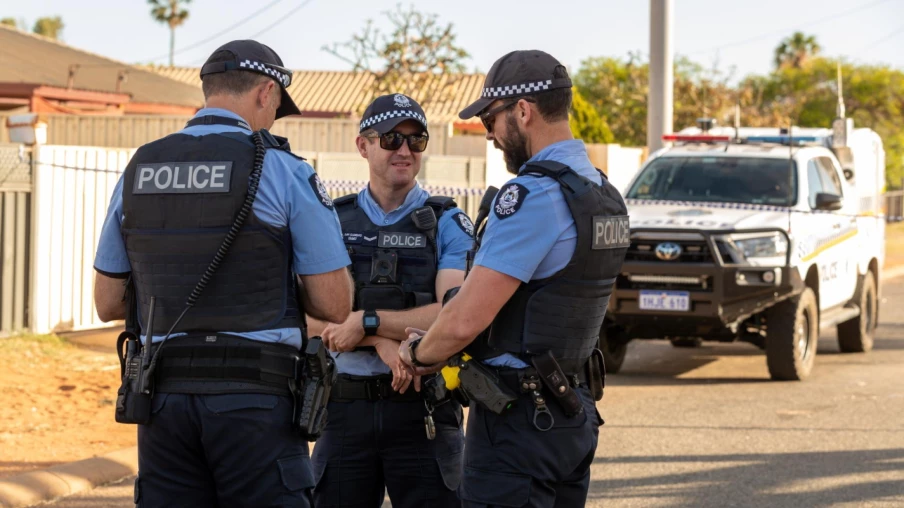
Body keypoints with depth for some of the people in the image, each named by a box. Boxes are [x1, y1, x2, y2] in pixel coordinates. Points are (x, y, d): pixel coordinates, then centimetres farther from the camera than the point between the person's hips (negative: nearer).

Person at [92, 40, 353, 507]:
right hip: (253, 399, -4)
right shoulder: (283, 171, -6)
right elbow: (334, 305, -5)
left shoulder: (138, 172, 8)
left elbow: (108, 303, 14)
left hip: (164, 398, 4)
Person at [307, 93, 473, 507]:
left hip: (423, 410, -2)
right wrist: (383, 342, -17)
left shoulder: (448, 224, 3)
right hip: (346, 408, 2)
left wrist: (368, 322, -18)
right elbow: (311, 317, -3)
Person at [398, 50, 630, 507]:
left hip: (518, 419, -9)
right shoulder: (602, 193, 12)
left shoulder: (532, 195, -19)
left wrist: (420, 353, -1)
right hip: (576, 414, 9)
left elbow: (465, 321, -23)